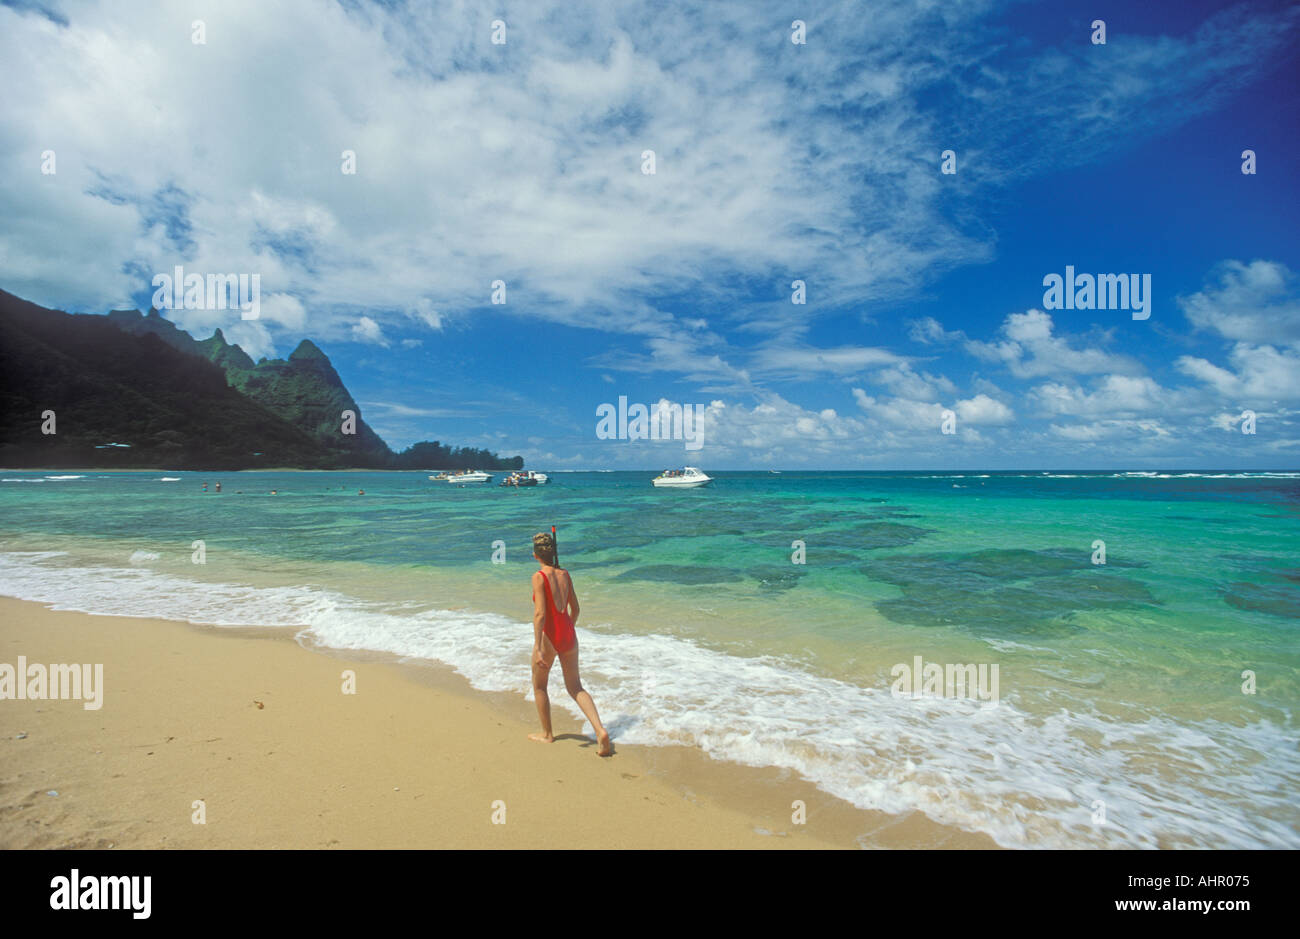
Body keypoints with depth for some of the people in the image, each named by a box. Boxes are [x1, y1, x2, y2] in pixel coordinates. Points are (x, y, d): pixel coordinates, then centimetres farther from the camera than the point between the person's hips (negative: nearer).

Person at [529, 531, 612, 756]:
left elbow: (540, 614, -21)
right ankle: (600, 730, -2)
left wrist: (537, 648, -21)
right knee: (575, 687, 15)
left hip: (549, 637, -5)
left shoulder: (539, 577, -14)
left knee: (539, 686, 19)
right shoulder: (565, 574, 4)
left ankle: (547, 734, 32)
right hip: (569, 636, 6)